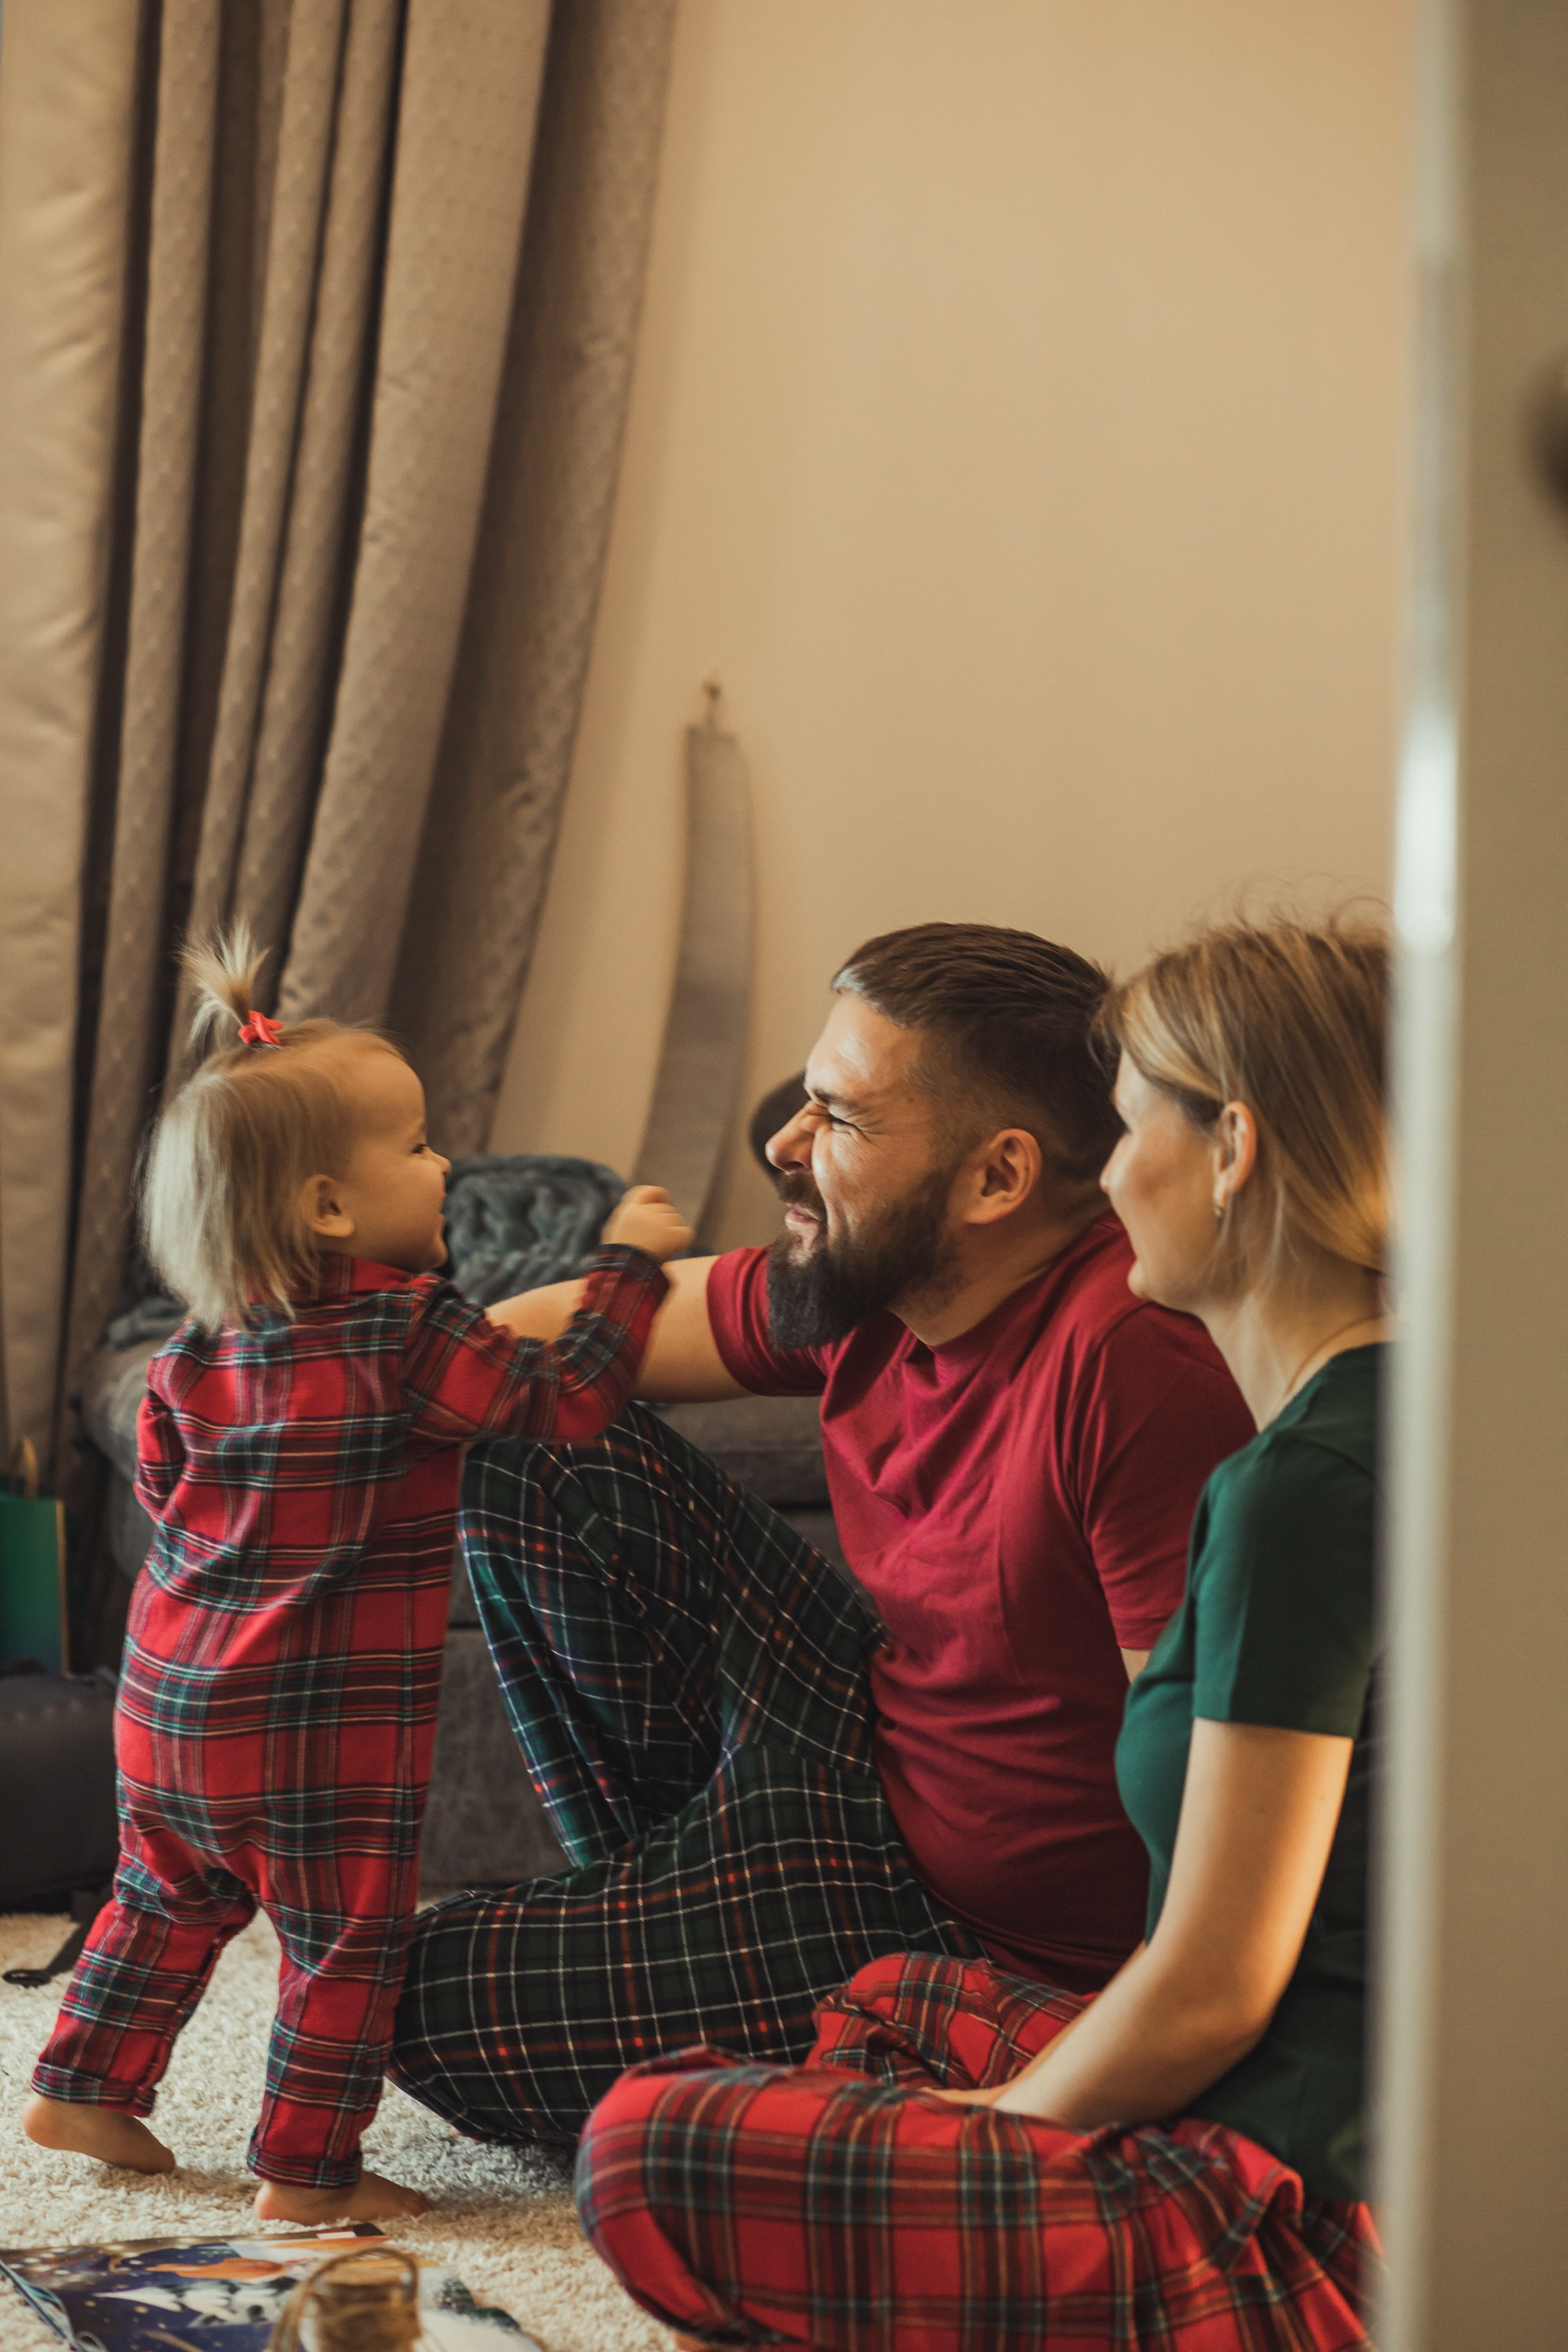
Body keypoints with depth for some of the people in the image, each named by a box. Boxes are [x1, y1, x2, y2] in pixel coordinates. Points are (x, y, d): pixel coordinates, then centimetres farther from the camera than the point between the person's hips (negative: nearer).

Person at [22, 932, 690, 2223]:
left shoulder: (205, 1339, 2)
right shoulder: (408, 1332, -19)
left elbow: (159, 1473, 13)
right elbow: (565, 1398, -17)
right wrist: (629, 1261, -8)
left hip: (172, 1691, 7)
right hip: (320, 1727, -7)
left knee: (168, 1896, 25)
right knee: (348, 1941, 7)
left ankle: (84, 2089, 35)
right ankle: (306, 2168, 13)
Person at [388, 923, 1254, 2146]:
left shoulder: (1135, 1361, -32)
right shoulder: (873, 1279, -6)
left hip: (971, 1935, -8)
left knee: (420, 2002, -6)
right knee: (550, 1448, 9)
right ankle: (667, 1882, 20)